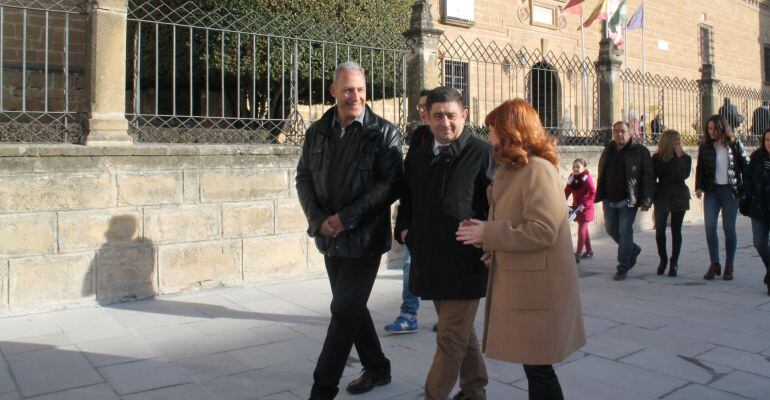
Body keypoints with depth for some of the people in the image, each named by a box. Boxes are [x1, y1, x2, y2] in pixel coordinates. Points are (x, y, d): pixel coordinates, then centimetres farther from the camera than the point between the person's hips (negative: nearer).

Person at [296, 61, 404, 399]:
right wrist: (319, 219, -8)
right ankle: (377, 368, 36)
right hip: (331, 238, 6)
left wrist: (347, 218, -19)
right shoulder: (317, 131, 7)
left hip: (364, 238, -6)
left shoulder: (384, 132, -8)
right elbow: (304, 178, 8)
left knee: (344, 311, -3)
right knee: (351, 307, 17)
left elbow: (390, 184, -14)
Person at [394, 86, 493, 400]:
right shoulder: (417, 157, 10)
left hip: (465, 262, -6)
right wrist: (403, 228, 3)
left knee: (451, 339, 0)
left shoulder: (483, 154, -8)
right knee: (461, 332, 21)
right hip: (430, 261, 7)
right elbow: (407, 201, 20)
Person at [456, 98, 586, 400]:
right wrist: (494, 249, 4)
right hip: (516, 284, 9)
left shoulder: (538, 170, -16)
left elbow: (542, 230, -23)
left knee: (538, 367, 2)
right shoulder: (509, 170, 15)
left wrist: (488, 233, -17)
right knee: (533, 365, 16)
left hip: (538, 287, -9)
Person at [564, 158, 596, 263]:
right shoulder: (572, 178, 2)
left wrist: (584, 205, -26)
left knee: (581, 230, -9)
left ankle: (577, 255, -9)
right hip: (576, 207, 6)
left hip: (586, 208, -6)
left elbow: (593, 193, -22)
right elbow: (567, 192, 1)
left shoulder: (586, 178, -15)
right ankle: (589, 251, 28)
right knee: (584, 229, 15)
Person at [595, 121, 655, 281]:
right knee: (611, 230, 14)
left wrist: (646, 201, -14)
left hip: (628, 201, -6)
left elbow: (649, 177, -8)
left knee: (625, 232, -4)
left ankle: (623, 267, 7)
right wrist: (601, 195, 14)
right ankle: (633, 249, 39)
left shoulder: (640, 151, -7)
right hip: (609, 200, 6)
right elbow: (601, 174, 17)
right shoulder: (608, 150, 9)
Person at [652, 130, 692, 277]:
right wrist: (655, 192, -5)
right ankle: (663, 259, 11)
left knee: (676, 231, 4)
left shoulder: (685, 158, 4)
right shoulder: (657, 158, 4)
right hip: (662, 198, 0)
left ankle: (674, 262, 13)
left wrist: (680, 156, -13)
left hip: (679, 197, 0)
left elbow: (683, 175, -14)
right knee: (659, 230, -9)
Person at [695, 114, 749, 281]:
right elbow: (700, 168, 8)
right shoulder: (705, 147, 5)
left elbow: (746, 166, 0)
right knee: (709, 227, -6)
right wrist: (699, 187, -4)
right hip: (712, 191, 2)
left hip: (731, 190, -2)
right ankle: (714, 264, 6)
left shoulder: (734, 144, 0)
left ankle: (729, 267, 13)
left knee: (729, 228, 2)